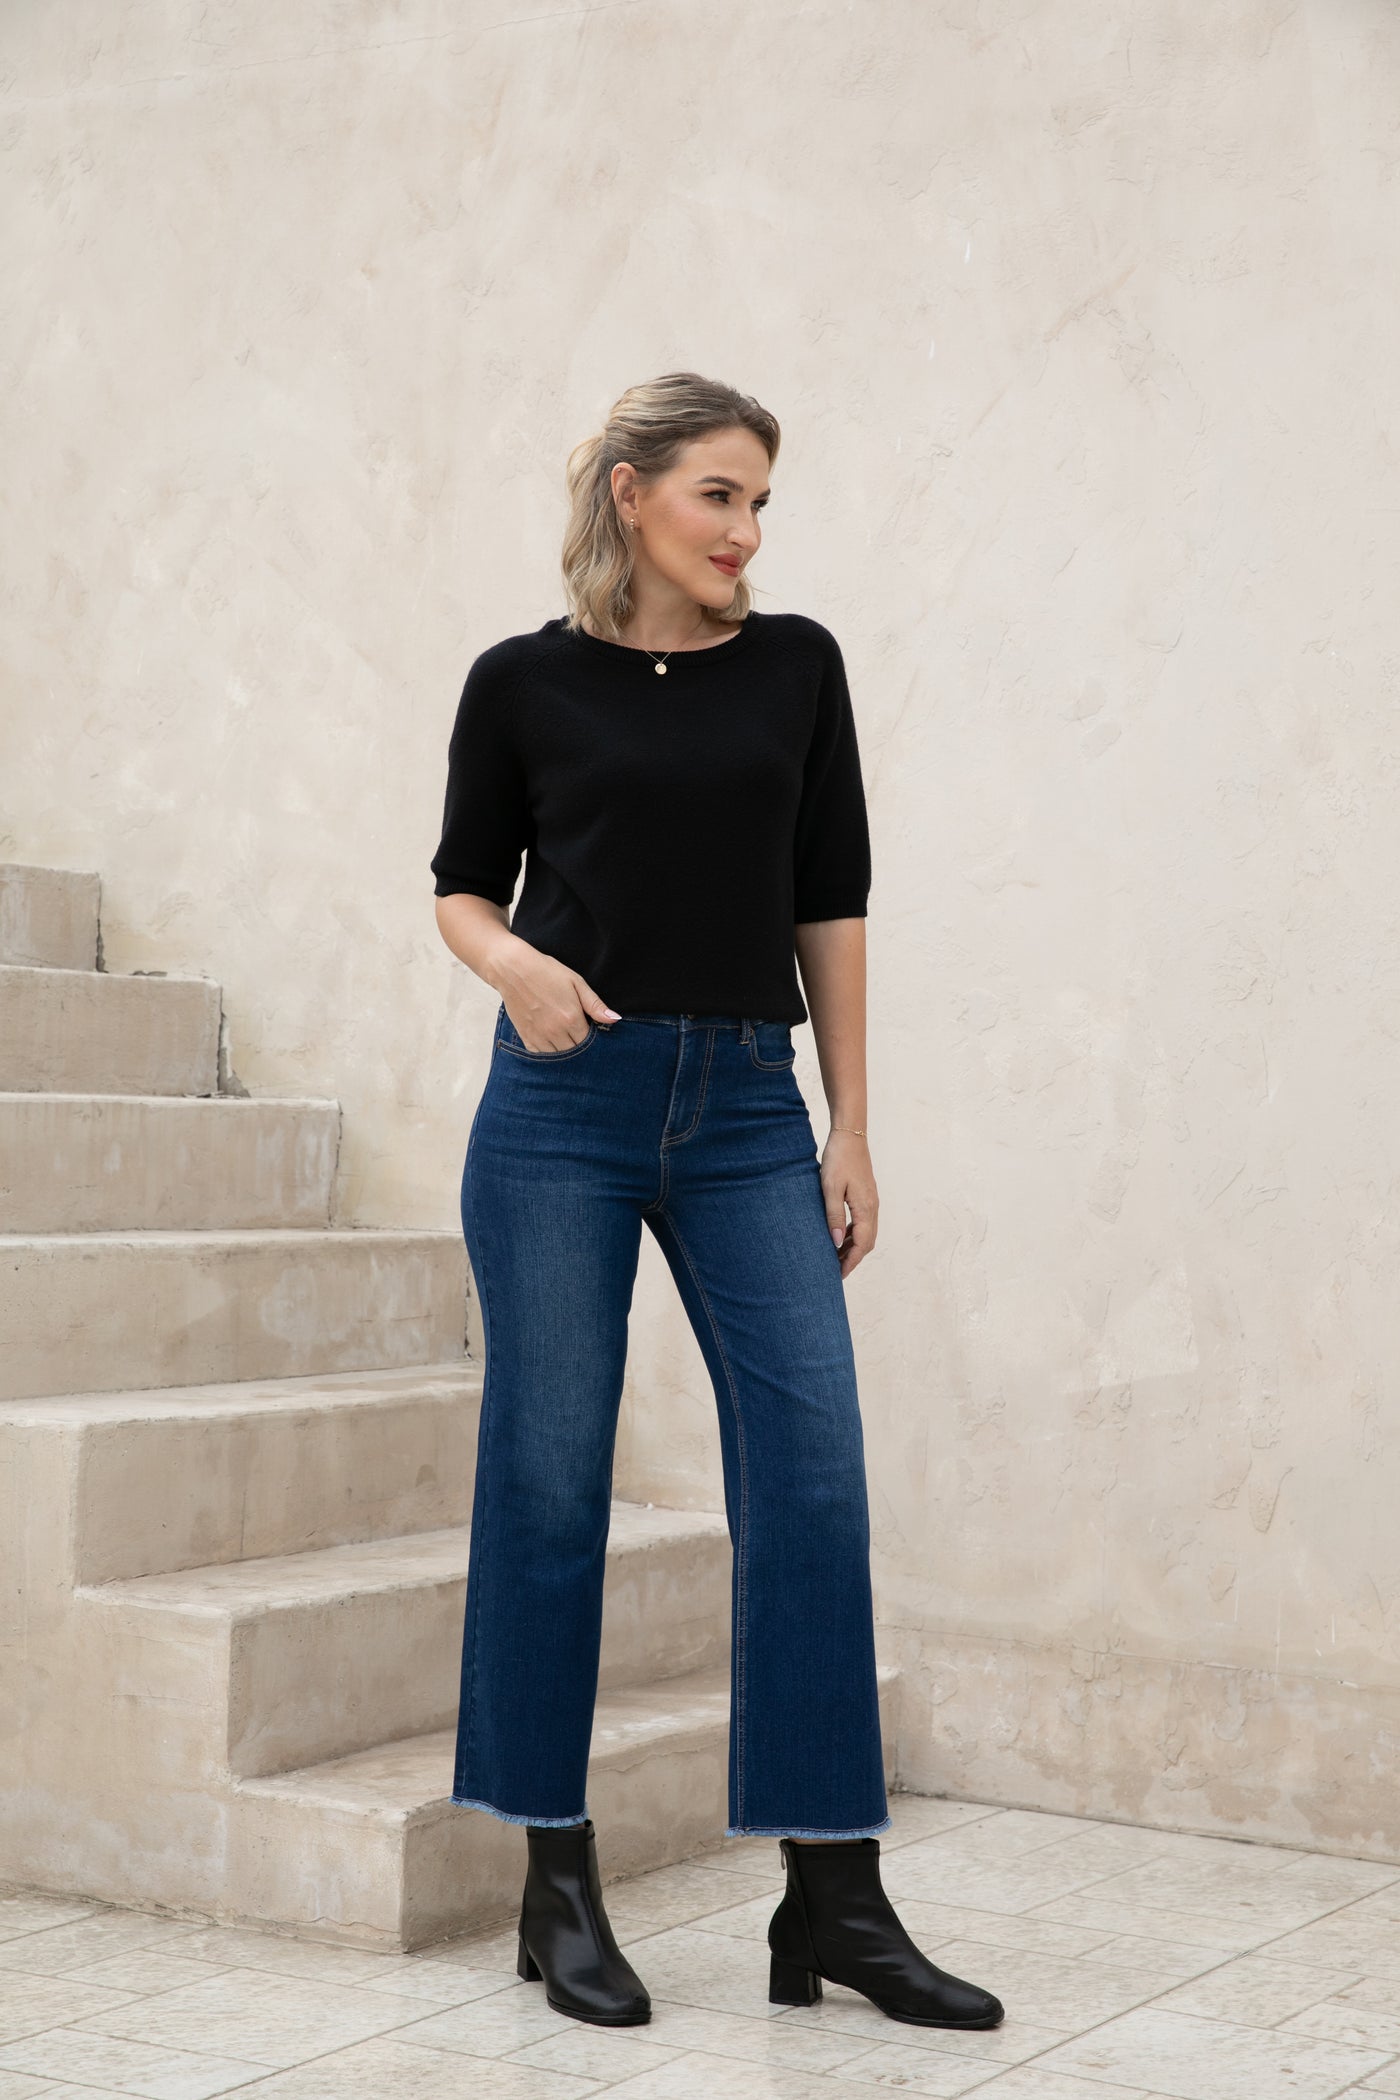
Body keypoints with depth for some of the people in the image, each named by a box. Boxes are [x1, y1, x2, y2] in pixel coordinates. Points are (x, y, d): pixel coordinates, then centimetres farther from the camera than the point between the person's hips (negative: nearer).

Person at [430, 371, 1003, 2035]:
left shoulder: (795, 667, 7)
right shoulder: (523, 681, 2)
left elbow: (830, 905, 9)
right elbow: (464, 884, 10)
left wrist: (850, 1137, 5)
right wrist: (514, 964, -13)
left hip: (748, 1114, 2)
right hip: (564, 1105, -2)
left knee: (814, 1478, -4)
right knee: (548, 1480, 2)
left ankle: (832, 1897, 5)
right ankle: (557, 1883, 15)